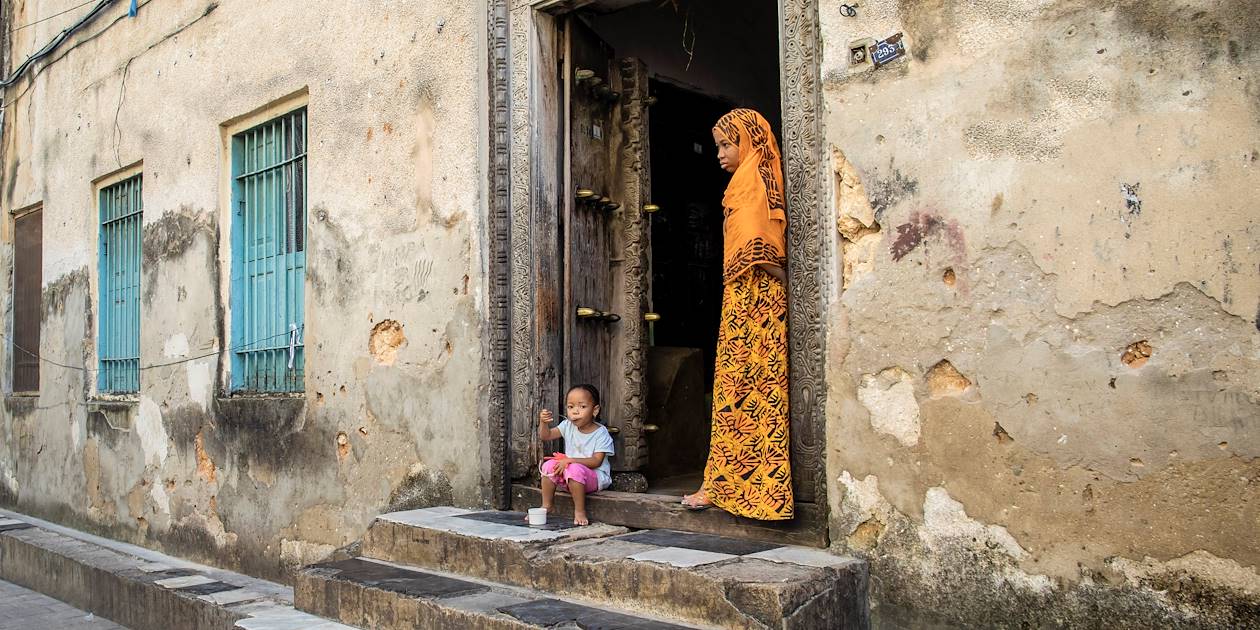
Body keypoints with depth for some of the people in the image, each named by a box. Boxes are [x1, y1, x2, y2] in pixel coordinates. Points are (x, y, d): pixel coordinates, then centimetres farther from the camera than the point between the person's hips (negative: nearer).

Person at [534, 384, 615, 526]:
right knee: (549, 465, -15)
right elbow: (546, 435, -1)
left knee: (574, 469, -34)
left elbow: (596, 461, -19)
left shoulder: (601, 433, -13)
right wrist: (543, 422, -24)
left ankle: (579, 511, -23)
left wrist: (570, 461, -26)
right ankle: (546, 506, -2)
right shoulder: (568, 426, 3)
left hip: (595, 478, -6)